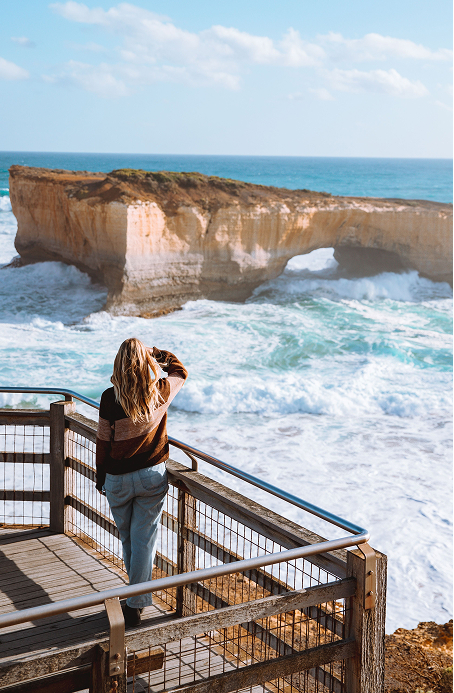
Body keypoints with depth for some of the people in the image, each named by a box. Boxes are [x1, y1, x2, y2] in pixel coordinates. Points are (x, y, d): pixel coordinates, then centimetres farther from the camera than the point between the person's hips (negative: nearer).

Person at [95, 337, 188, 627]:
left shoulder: (110, 398, -14)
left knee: (128, 539, 19)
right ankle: (136, 605, 6)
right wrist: (153, 352, 16)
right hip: (152, 475, 0)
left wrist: (101, 478, 7)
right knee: (144, 540, 5)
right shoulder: (162, 392, -10)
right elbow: (180, 370, 13)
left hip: (118, 479, 0)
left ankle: (138, 594, 35)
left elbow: (104, 441, -5)